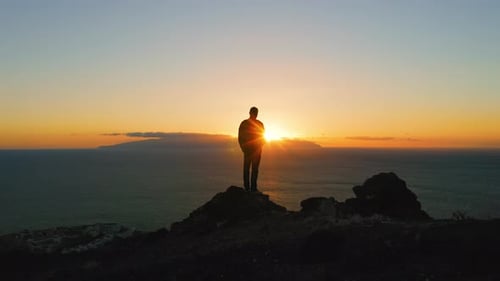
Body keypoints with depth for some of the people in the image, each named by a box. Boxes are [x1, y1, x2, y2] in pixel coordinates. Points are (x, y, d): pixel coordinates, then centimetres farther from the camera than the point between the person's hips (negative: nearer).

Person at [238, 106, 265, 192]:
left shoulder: (260, 124, 10)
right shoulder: (244, 123, 2)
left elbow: (263, 137, 12)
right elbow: (240, 137, 1)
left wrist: (260, 146, -4)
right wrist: (243, 147, -8)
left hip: (257, 150, 3)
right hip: (247, 150, -2)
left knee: (255, 168, 1)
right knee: (246, 168, -2)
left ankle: (253, 187, 5)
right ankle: (247, 187, 1)